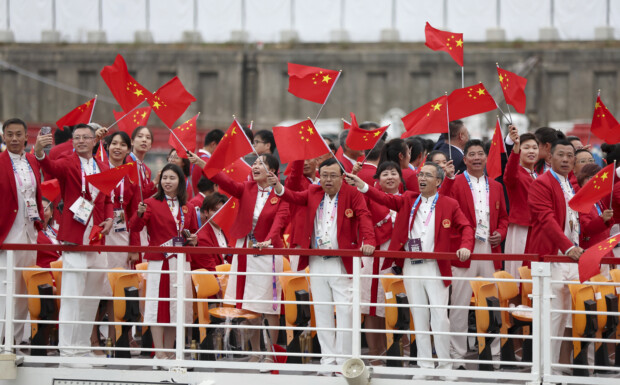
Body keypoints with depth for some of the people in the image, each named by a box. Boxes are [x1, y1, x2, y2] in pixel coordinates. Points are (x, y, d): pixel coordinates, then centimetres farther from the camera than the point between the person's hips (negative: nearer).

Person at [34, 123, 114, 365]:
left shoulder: (103, 168, 14)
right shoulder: (67, 164, -3)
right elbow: (50, 167, -25)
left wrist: (109, 218, 2)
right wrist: (39, 152, -46)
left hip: (97, 239, 6)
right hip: (75, 239, -6)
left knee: (92, 297, 11)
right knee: (72, 296, -8)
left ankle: (83, 347, 20)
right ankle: (68, 352, -7)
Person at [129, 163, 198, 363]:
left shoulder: (187, 208, 12)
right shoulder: (152, 204, -1)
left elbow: (194, 231, 24)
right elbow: (134, 228, -12)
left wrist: (194, 240, 2)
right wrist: (139, 214, -32)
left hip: (181, 262, 4)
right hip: (159, 262, -4)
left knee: (176, 306, 7)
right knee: (159, 305, -6)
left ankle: (169, 352, 15)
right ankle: (159, 354, -5)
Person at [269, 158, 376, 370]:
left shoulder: (352, 194, -2)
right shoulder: (313, 193, 11)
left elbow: (364, 217, -13)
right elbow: (295, 197, -2)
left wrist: (368, 241, -29)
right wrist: (278, 187, -23)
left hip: (342, 263, -4)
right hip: (317, 263, 4)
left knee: (345, 310, -5)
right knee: (322, 311, 7)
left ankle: (344, 360, 1)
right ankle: (327, 358, 13)